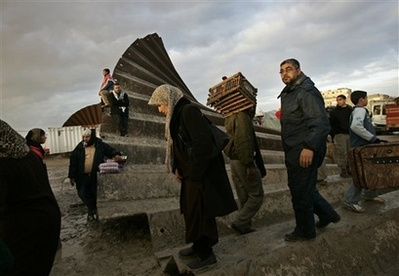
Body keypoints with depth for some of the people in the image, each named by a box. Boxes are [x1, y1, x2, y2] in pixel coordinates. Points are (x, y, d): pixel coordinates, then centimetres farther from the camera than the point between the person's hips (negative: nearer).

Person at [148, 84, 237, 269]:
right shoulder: (177, 115, 13)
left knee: (199, 211, 2)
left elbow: (203, 140, -24)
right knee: (190, 209, 17)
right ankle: (198, 247, 34)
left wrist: (194, 173, -20)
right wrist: (177, 168, 5)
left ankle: (206, 253, 19)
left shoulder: (188, 110, -16)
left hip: (200, 172, -9)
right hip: (190, 172, 9)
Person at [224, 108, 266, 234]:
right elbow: (243, 140, -24)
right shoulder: (242, 116, -15)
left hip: (234, 161, 9)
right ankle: (239, 223, 1)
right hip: (243, 161, -9)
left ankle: (245, 226, 21)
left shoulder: (231, 117, 14)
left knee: (244, 198, 15)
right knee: (256, 195, 2)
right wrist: (249, 165, -23)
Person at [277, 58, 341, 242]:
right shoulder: (288, 94, 15)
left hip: (304, 152, -9)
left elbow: (321, 122, -24)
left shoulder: (307, 91, -14)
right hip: (294, 151, 9)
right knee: (305, 187, 21)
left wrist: (310, 147, -32)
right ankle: (327, 214, 39)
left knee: (300, 192, 3)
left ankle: (305, 231, 23)